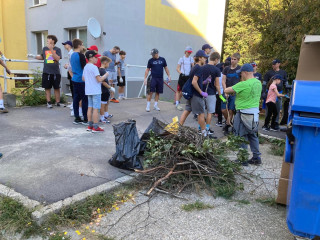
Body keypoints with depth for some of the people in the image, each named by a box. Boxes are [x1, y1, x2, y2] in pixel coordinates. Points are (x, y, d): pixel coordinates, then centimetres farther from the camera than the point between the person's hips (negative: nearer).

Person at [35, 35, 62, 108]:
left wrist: (51, 49, -22)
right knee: (47, 88, 5)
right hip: (46, 72, 3)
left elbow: (57, 58, -16)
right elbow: (42, 57, 23)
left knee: (56, 88, 6)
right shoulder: (45, 48, 9)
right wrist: (35, 56, 7)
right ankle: (49, 102, 13)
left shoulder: (57, 49, -1)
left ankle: (58, 102, 15)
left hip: (55, 72, -3)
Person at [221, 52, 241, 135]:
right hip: (226, 92, 3)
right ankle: (228, 122, 26)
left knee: (231, 111, -2)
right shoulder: (226, 69, 8)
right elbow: (223, 81, 5)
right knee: (223, 109, 0)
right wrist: (225, 91, -7)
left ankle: (227, 126, 13)